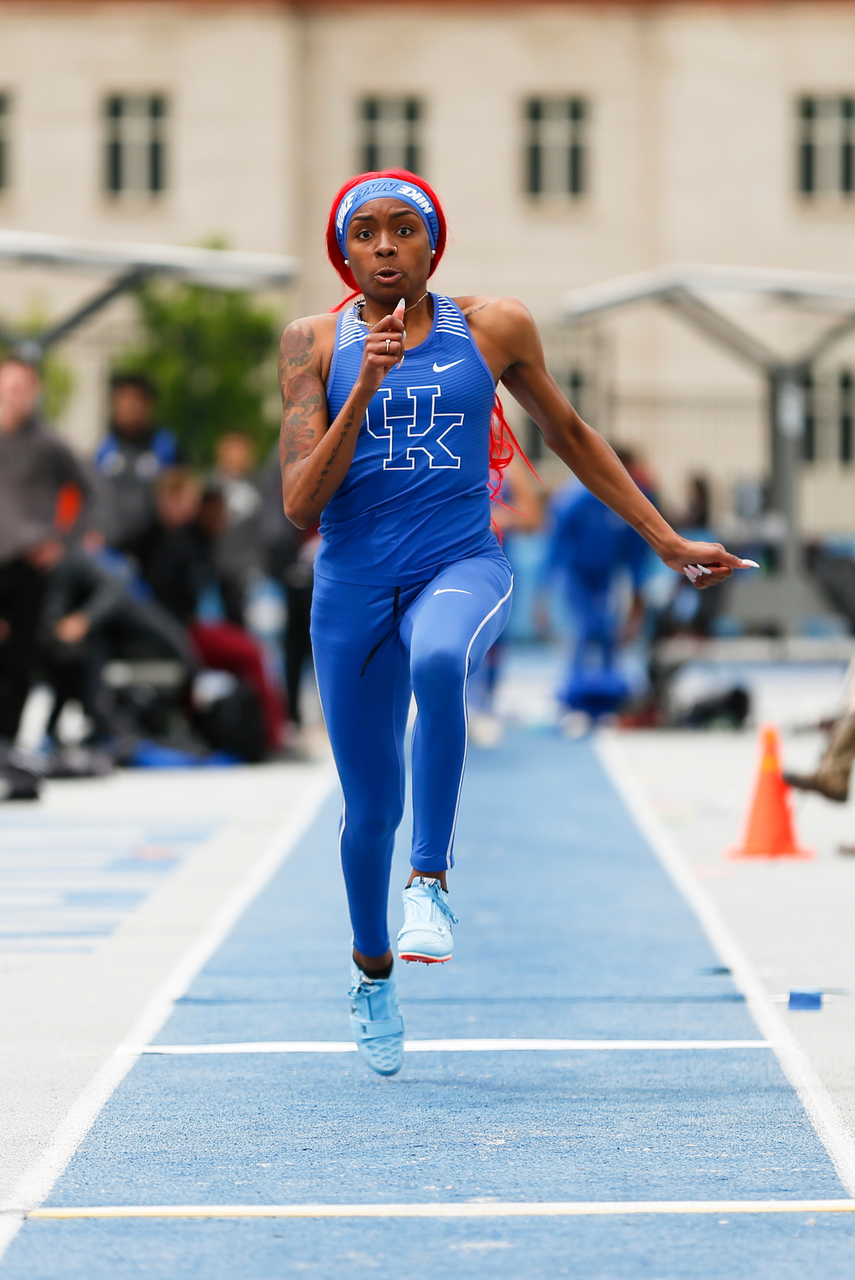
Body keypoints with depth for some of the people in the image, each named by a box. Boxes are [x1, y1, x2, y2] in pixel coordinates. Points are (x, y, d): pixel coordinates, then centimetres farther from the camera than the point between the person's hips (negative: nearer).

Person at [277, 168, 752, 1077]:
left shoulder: (493, 329, 2)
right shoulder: (315, 345, 0)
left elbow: (568, 435, 17)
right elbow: (299, 505, -8)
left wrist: (667, 542, 19)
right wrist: (367, 388, -19)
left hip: (462, 566, -1)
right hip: (354, 584, 1)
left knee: (438, 660, -38)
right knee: (371, 806, 8)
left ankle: (431, 880, -27)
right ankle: (371, 975, 35)